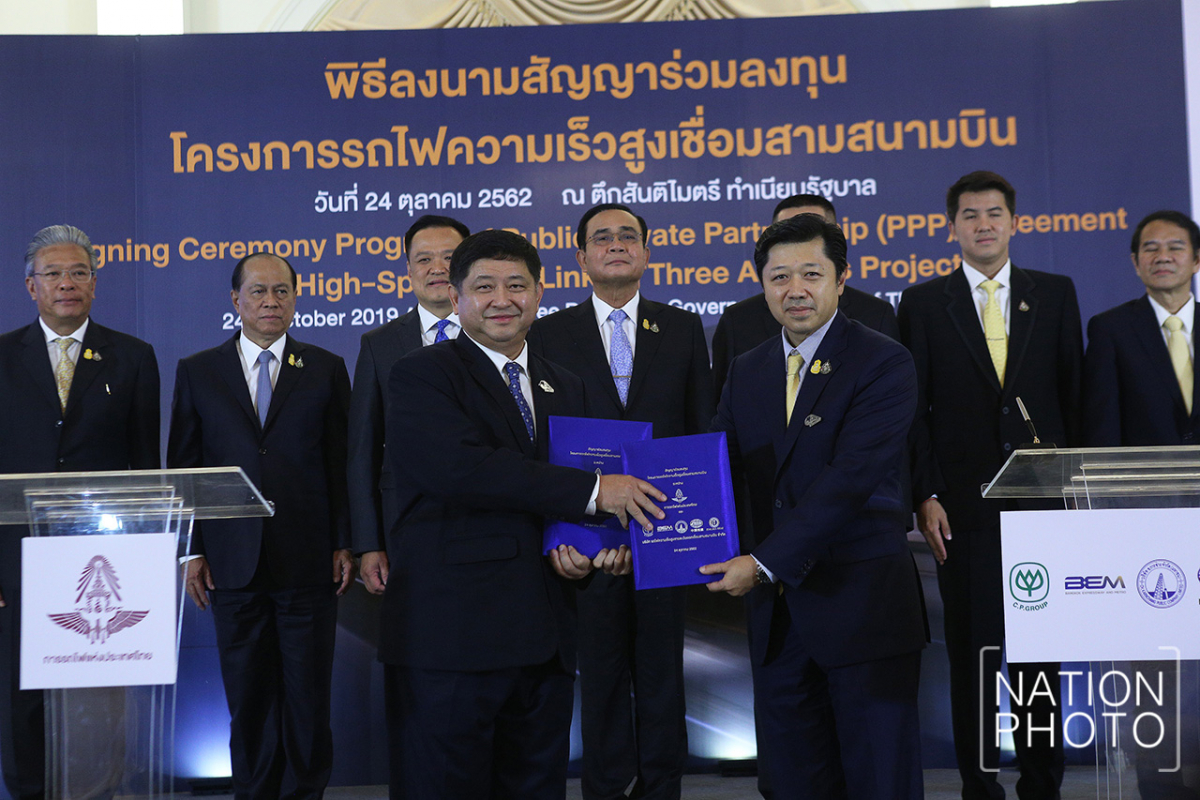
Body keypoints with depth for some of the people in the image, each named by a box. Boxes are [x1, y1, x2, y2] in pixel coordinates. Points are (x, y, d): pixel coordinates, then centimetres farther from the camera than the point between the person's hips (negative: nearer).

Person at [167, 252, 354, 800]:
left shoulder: (326, 369, 7)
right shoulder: (197, 372, 9)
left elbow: (343, 463, 5)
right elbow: (182, 467, 8)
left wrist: (345, 544, 0)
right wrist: (190, 550, 1)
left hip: (308, 562, -1)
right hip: (233, 563, 1)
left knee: (309, 694, 3)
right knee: (247, 696, 7)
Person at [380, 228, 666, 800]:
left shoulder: (566, 390, 17)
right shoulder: (419, 377, -3)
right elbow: (461, 468, -20)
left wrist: (578, 549, -6)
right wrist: (592, 490, -19)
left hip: (542, 642, 6)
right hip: (449, 639, -5)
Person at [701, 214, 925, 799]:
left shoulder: (884, 363, -8)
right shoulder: (746, 372, 13)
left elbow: (849, 478, -18)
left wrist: (765, 563, -22)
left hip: (863, 605, -5)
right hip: (776, 611, 6)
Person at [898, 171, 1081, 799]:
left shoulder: (1055, 294, 9)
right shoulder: (923, 303, 5)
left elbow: (1074, 393, 8)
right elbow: (914, 409, 2)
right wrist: (925, 496, -6)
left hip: (1041, 499, 1)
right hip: (963, 503, -1)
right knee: (973, 650, 4)